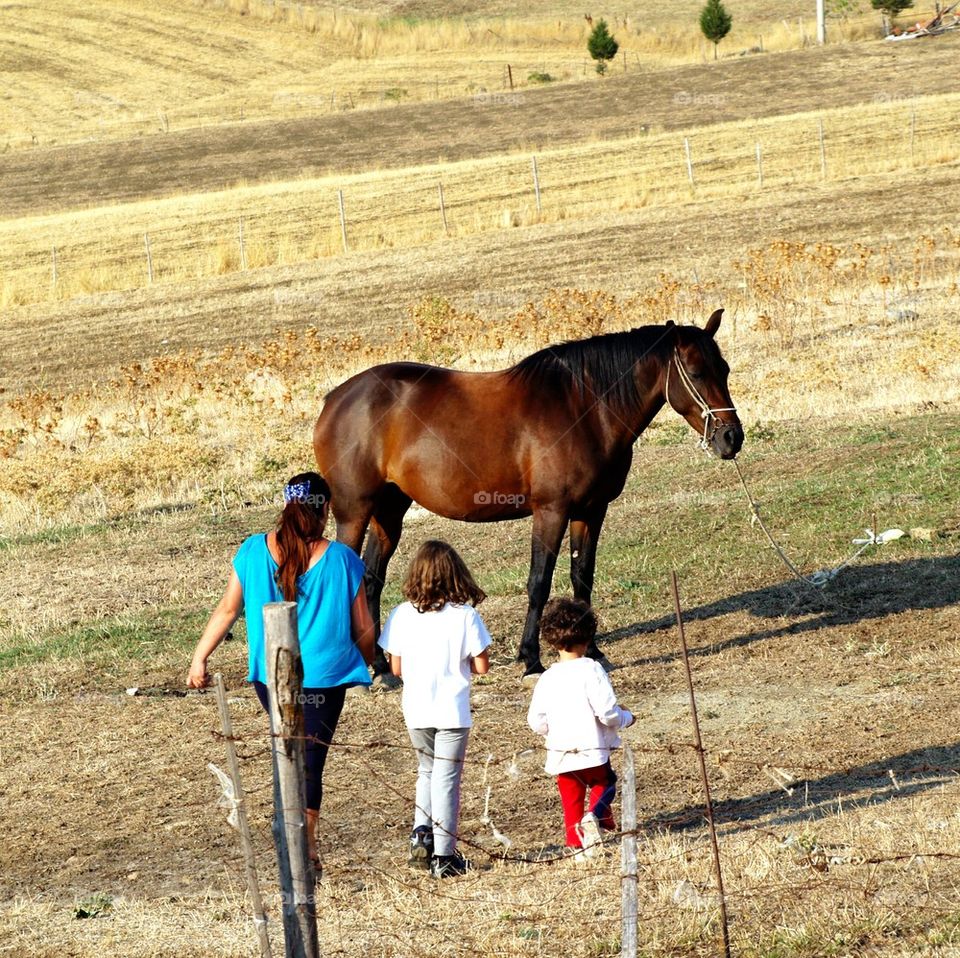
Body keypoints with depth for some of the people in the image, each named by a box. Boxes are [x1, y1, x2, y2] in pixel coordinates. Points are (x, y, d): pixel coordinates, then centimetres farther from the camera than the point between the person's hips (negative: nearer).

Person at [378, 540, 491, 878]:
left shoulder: (402, 615, -6)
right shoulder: (465, 616, -12)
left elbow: (396, 668, -2)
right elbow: (481, 666, -8)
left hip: (416, 710, 2)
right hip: (452, 711, -2)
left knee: (426, 771, 24)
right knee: (446, 779, 5)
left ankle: (421, 835, 10)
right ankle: (443, 856, 8)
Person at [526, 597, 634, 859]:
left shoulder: (547, 679, 1)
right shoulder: (591, 670, -12)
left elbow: (536, 723, 3)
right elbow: (607, 713, -17)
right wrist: (626, 718, 4)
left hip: (561, 755, 3)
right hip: (592, 750, -3)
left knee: (571, 801, 13)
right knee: (603, 785, 16)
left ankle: (577, 845, 9)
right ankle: (596, 815, -13)